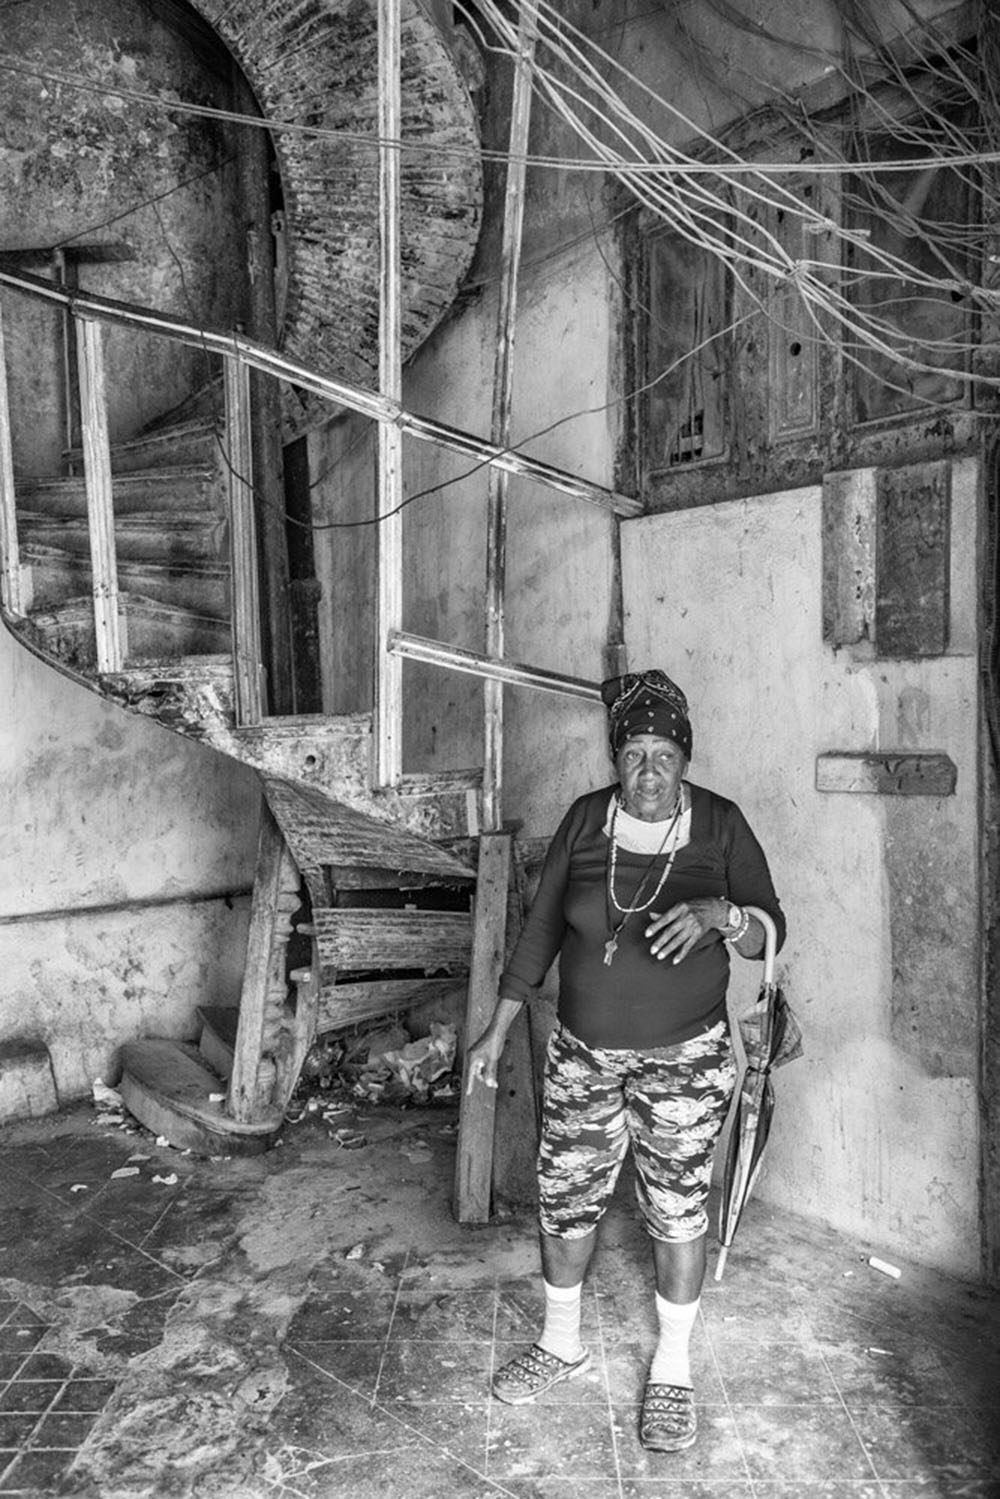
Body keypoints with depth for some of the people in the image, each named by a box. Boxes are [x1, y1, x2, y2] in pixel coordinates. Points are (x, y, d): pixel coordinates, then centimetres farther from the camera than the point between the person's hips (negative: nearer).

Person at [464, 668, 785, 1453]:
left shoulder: (721, 825, -11)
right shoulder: (585, 819, -6)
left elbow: (769, 933, -9)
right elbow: (542, 927, 0)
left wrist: (717, 913, -32)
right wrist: (497, 1031, 1)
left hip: (684, 1063, -2)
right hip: (582, 1056, 2)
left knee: (677, 1217, 12)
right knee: (564, 1204, 14)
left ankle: (673, 1371, 37)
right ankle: (562, 1344, 41)